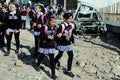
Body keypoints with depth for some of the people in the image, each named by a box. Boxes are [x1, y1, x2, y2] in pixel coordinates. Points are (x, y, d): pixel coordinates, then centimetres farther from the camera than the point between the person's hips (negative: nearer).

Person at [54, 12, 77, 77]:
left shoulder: (72, 25, -1)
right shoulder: (62, 26, -21)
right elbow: (58, 35, -21)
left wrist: (73, 41, 17)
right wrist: (65, 38, -36)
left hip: (68, 43, 5)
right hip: (62, 43, -5)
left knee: (71, 56, 0)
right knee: (60, 55, 13)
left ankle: (68, 70, 12)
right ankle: (54, 62, 47)